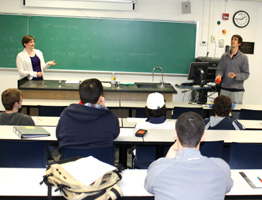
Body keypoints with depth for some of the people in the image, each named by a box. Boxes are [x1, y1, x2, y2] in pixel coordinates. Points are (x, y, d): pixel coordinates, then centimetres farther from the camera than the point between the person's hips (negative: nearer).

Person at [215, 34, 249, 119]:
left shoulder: (243, 57, 0)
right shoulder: (224, 56, 11)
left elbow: (246, 74, -2)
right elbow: (219, 69, 9)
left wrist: (235, 76, -19)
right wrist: (219, 75, -13)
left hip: (237, 90, -3)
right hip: (224, 89, 3)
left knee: (236, 113, -4)